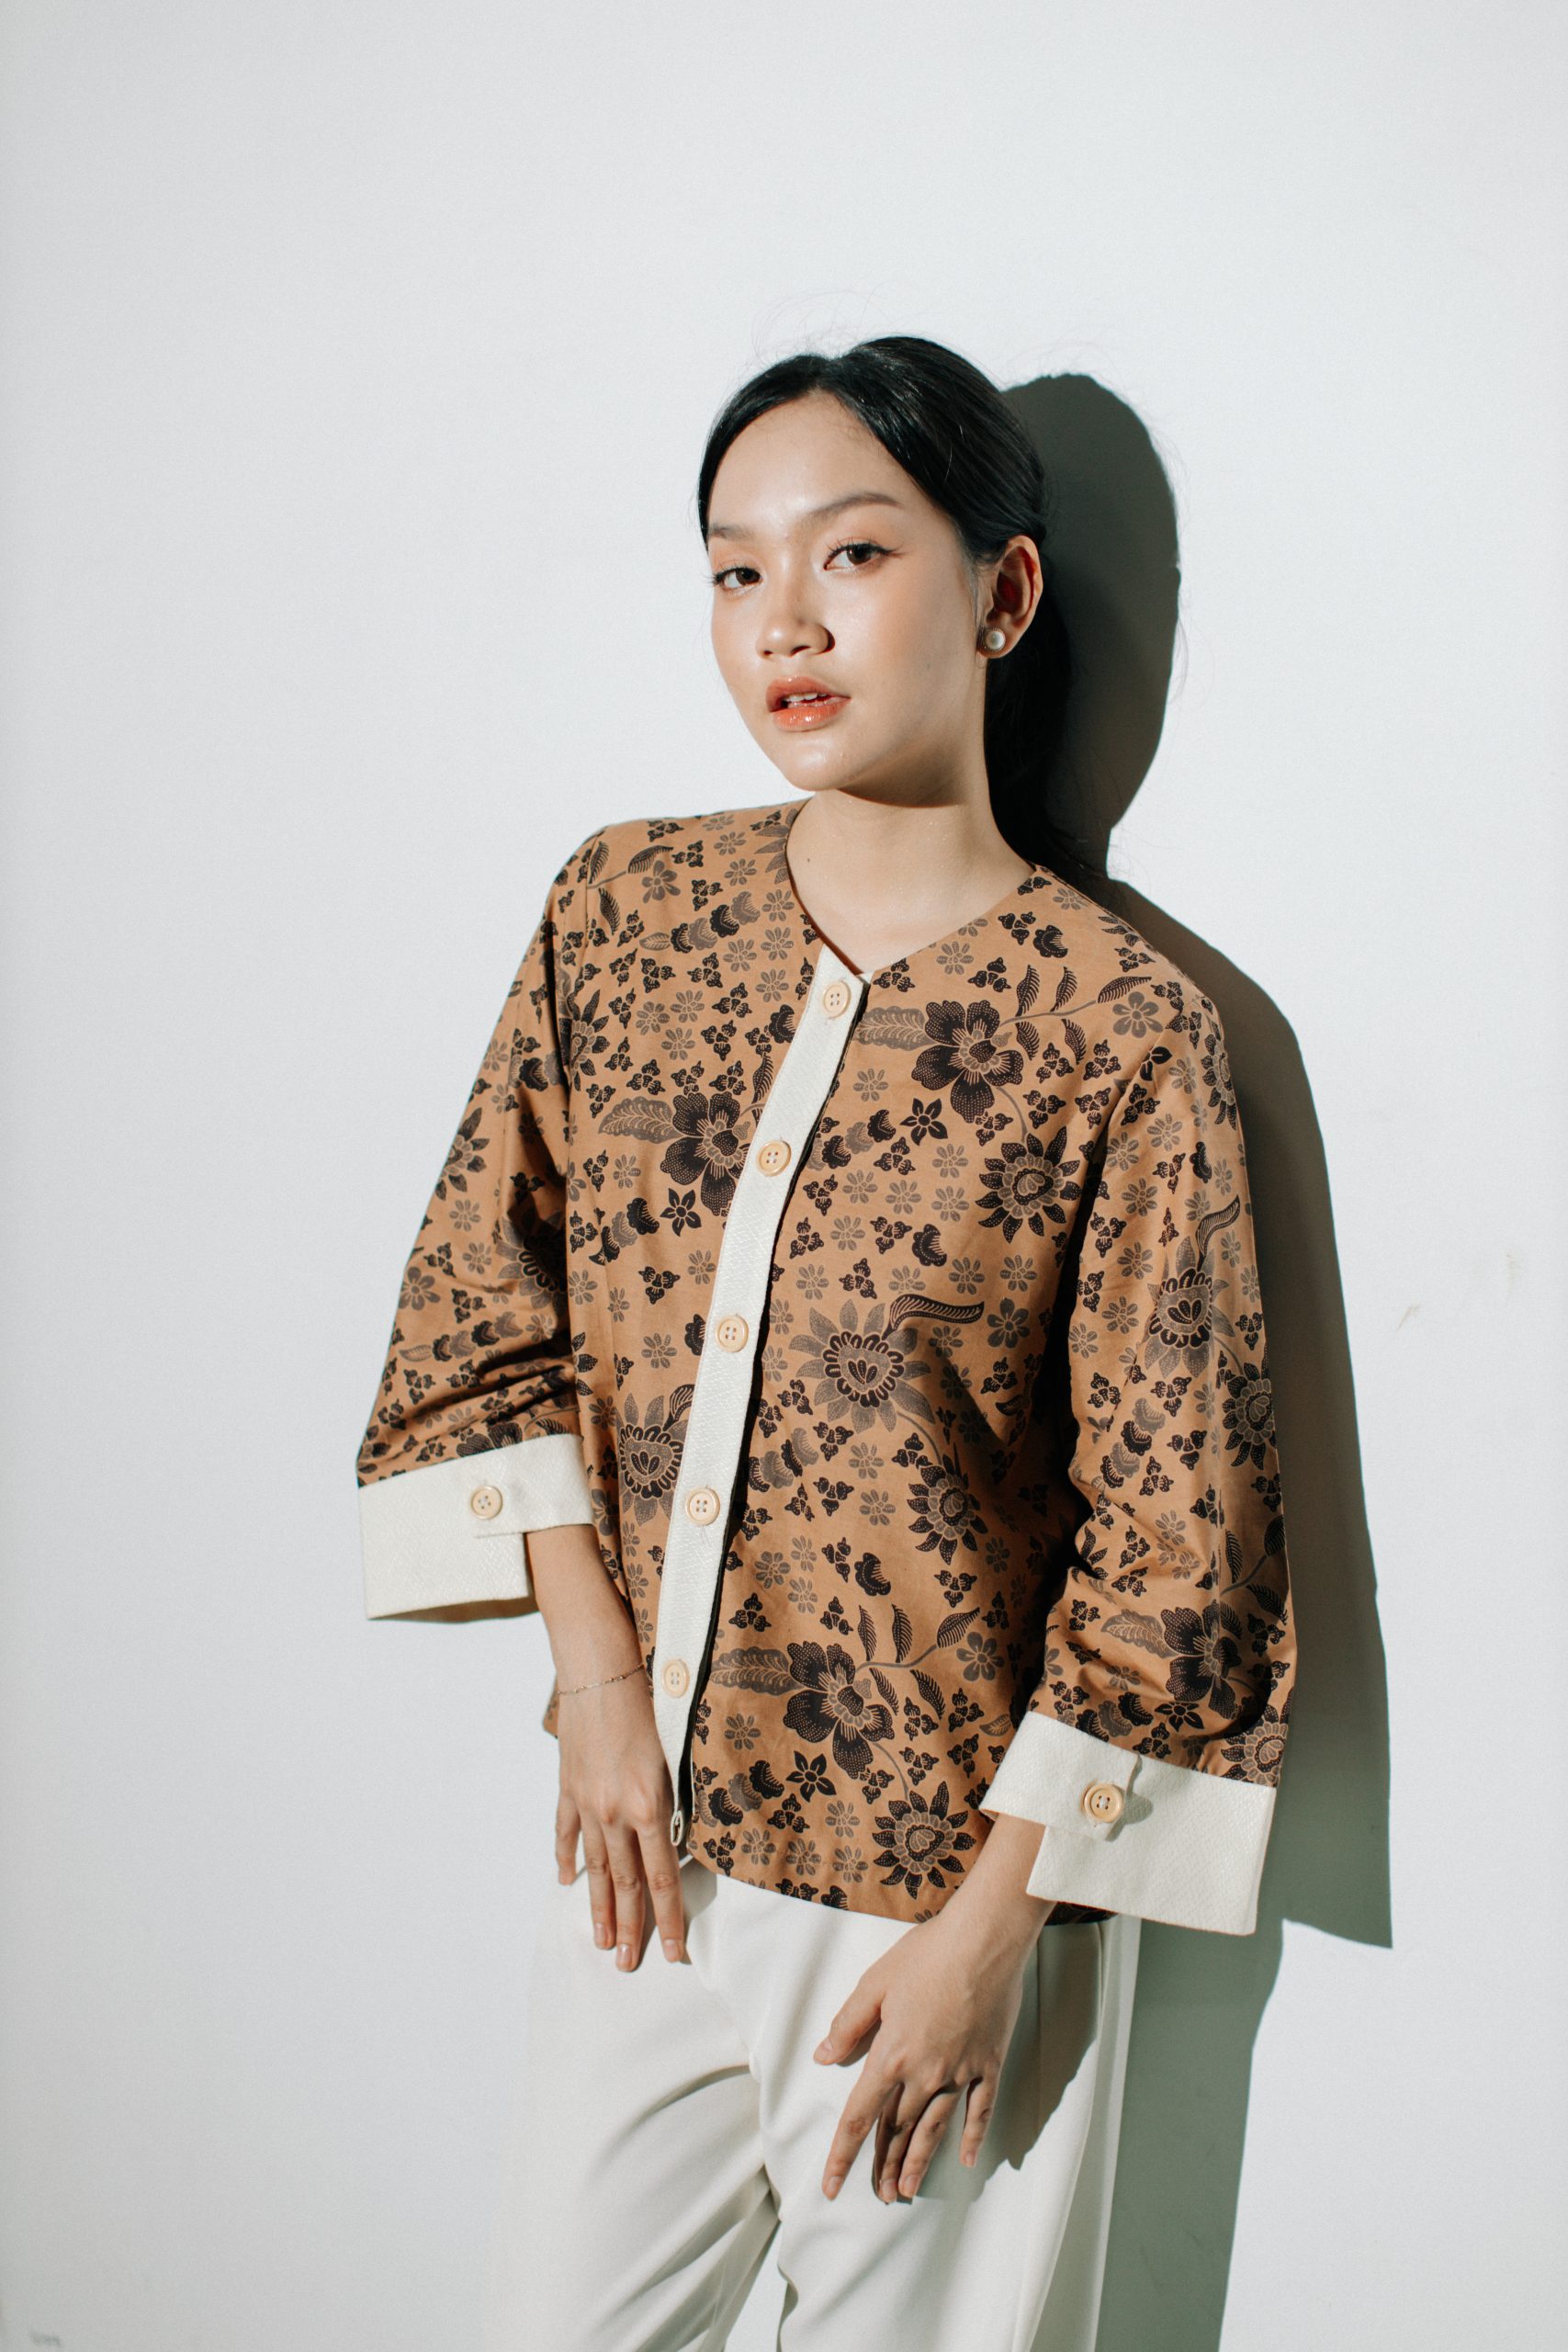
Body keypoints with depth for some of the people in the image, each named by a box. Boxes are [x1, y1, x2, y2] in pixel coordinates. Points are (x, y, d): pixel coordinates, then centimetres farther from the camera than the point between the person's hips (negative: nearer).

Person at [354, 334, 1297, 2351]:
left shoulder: (1122, 1026, -11)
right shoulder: (624, 911, 0)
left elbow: (1169, 1534, -10)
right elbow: (483, 1309, 4)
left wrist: (991, 1923, -11)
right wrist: (597, 1681, -4)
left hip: (939, 1875, -3)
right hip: (645, 1832, 4)